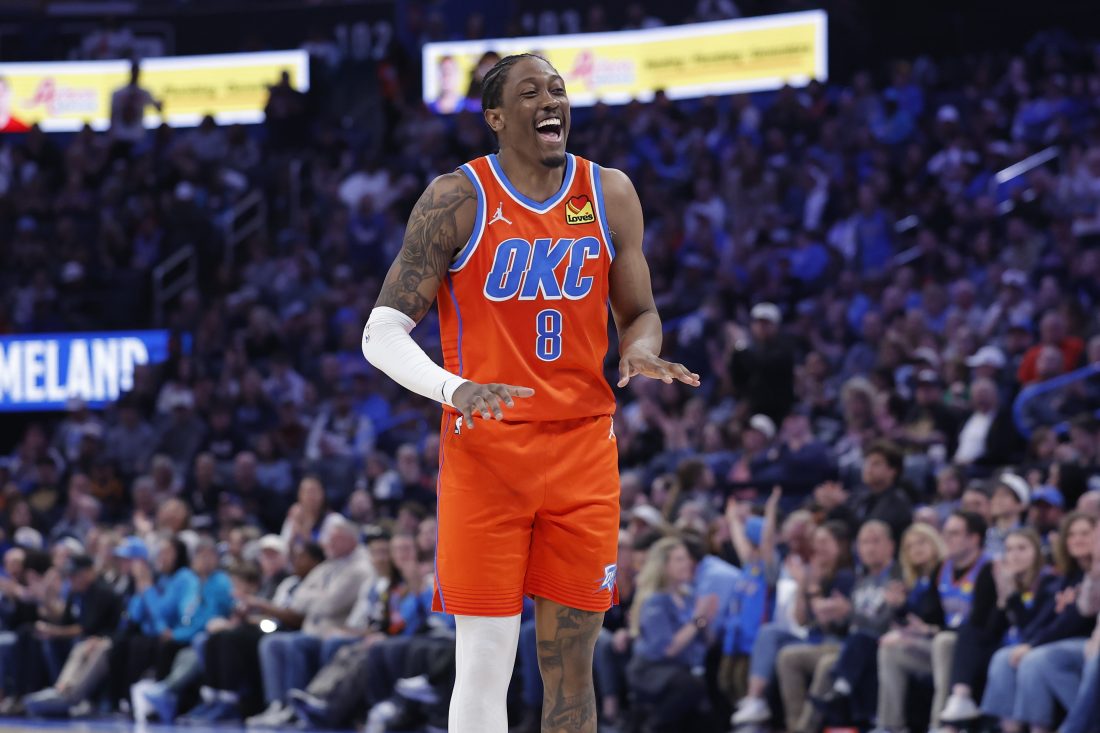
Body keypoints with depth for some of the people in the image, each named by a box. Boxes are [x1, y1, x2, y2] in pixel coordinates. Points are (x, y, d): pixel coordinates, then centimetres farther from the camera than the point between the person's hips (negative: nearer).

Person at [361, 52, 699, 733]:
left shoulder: (610, 195, 5)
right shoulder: (457, 200, -7)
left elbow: (640, 313, 16)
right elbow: (382, 333, -9)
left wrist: (639, 350, -10)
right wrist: (455, 388, -27)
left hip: (584, 449, 4)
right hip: (485, 448, -3)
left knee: (572, 663, 5)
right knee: (486, 661, -6)